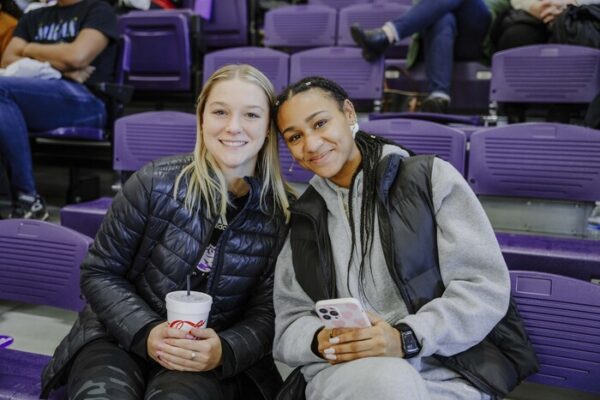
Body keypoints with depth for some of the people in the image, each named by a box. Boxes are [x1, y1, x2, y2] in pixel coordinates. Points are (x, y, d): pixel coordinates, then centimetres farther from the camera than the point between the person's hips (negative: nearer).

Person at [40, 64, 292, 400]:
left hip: (209, 359, 0)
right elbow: (100, 274, -2)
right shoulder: (155, 183, -10)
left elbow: (266, 314, -2)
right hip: (122, 338, 1)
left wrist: (224, 351, -22)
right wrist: (146, 333, -18)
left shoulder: (282, 213, -7)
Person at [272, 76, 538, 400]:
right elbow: (288, 328, 11)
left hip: (443, 371, -1)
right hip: (342, 373, 2)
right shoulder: (303, 219, 14)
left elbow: (485, 287, -4)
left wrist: (406, 338, -18)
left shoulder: (431, 177, 4)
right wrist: (319, 341, -13)